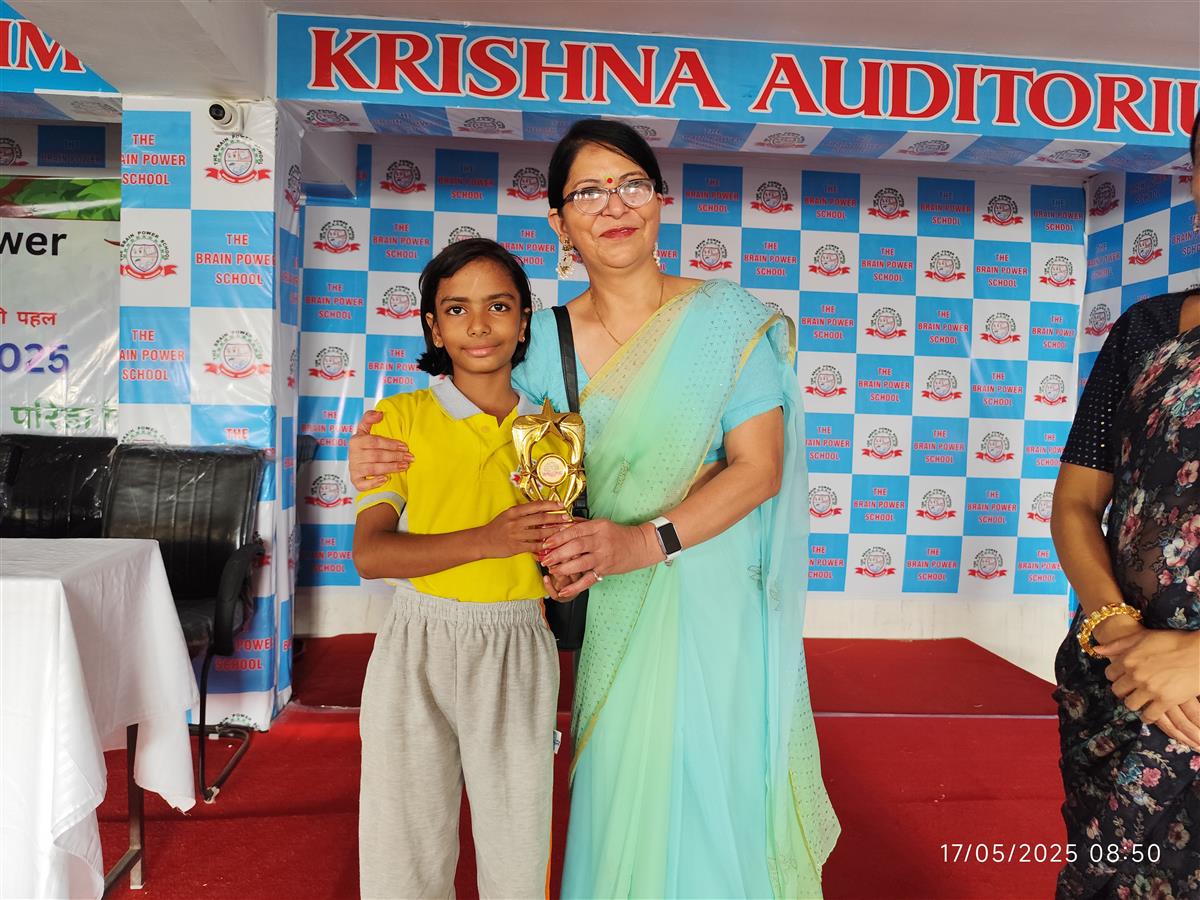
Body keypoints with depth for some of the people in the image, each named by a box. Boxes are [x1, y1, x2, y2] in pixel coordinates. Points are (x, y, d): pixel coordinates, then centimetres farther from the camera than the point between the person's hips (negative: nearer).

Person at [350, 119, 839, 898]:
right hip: (613, 609, 2)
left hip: (715, 605, -2)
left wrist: (646, 541, -23)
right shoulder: (547, 339, 1)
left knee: (709, 794, 8)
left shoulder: (728, 320, -6)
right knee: (619, 796, 11)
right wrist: (392, 456, -5)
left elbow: (759, 467, -11)